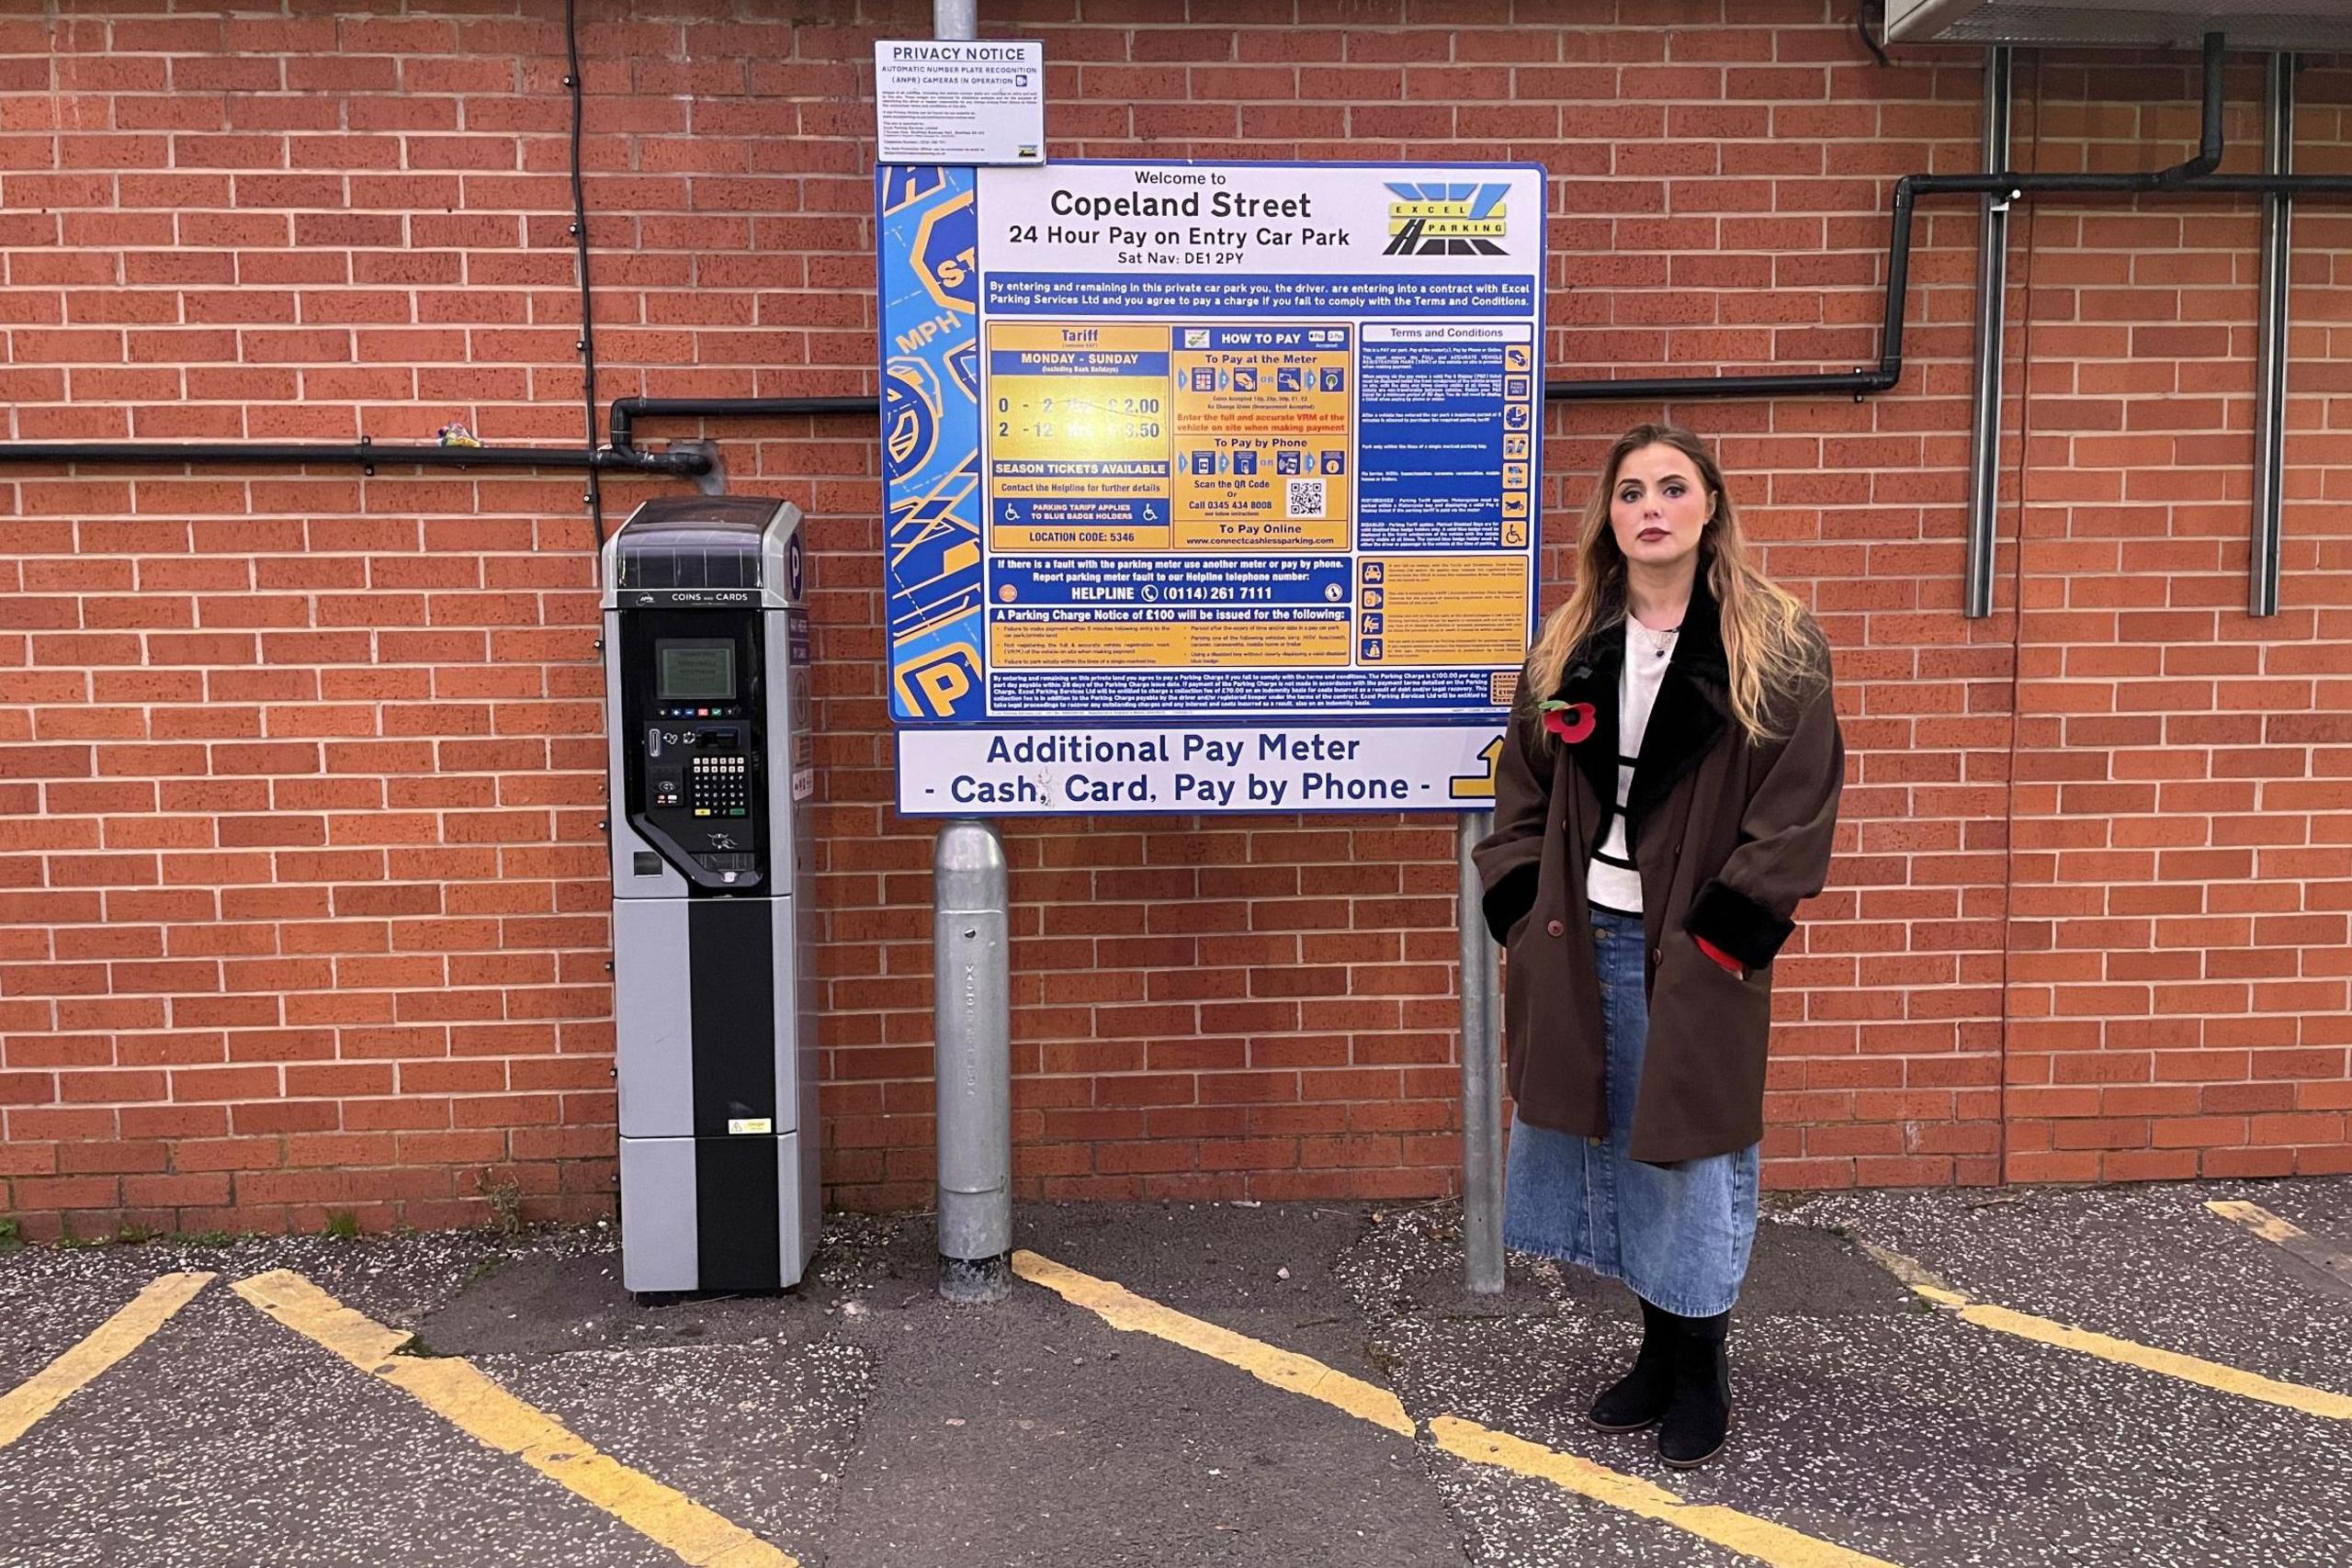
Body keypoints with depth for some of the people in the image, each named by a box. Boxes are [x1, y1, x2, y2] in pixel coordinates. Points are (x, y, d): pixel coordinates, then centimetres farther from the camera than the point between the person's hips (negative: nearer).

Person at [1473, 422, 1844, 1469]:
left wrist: (1718, 937, -13)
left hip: (1694, 953, -4)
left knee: (1688, 1156, 5)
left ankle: (1699, 1377, 25)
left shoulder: (1775, 648, -5)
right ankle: (1656, 1355, 31)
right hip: (1582, 944, 4)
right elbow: (1522, 796, 10)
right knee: (1613, 1146, 12)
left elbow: (1794, 812, -8)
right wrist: (1528, 921, 2)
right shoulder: (1568, 647, 7)